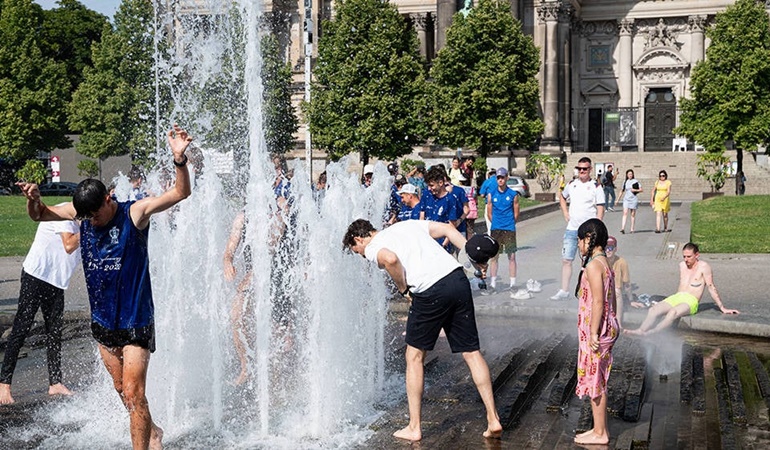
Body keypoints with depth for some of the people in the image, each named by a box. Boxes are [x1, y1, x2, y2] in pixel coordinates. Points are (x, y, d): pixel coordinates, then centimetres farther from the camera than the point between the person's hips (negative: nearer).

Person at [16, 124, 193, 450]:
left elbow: (181, 193, -24)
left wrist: (179, 159, -42)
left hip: (135, 320, -6)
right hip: (102, 320, 6)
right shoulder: (82, 211, 0)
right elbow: (39, 214, 10)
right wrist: (33, 199, -14)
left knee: (134, 393, -6)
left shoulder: (135, 213, -15)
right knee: (120, 389, 18)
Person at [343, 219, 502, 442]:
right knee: (472, 352, 12)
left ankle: (414, 428, 18)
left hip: (431, 290, -6)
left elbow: (391, 259, -16)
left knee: (414, 356, 12)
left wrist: (404, 289, -1)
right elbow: (448, 229, 18)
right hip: (458, 279, 6)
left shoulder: (372, 248, 8)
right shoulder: (408, 224, 28)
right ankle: (493, 419, 12)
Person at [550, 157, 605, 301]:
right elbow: (562, 197, 28)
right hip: (571, 229, 4)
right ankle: (564, 291, 7)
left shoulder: (596, 187, -6)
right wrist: (565, 212, 13)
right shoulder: (571, 184, 8)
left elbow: (600, 210, -9)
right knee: (566, 260, 2)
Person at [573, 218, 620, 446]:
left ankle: (599, 433, 9)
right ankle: (600, 429, 25)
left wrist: (593, 333, -21)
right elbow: (612, 299, 15)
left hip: (594, 330, -10)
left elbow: (598, 301, -23)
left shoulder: (593, 265, -18)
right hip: (607, 328, 10)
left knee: (594, 381, 0)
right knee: (598, 381, 16)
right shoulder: (605, 263, 11)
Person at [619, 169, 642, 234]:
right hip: (626, 199, 2)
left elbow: (641, 190, 2)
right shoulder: (625, 181, 8)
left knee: (633, 214, 5)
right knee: (625, 213, -12)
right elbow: (622, 191, 18)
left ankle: (632, 229, 13)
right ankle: (622, 228, -21)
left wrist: (635, 190, -16)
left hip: (634, 199, -2)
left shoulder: (635, 181, -1)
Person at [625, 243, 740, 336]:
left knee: (673, 312, -39)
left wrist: (722, 308, -1)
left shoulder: (703, 267, -1)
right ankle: (641, 330, -43)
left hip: (691, 301, -6)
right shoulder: (682, 265, 18)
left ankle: (653, 332, -53)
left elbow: (711, 287, -1)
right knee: (653, 310, -23)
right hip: (676, 297, 6)